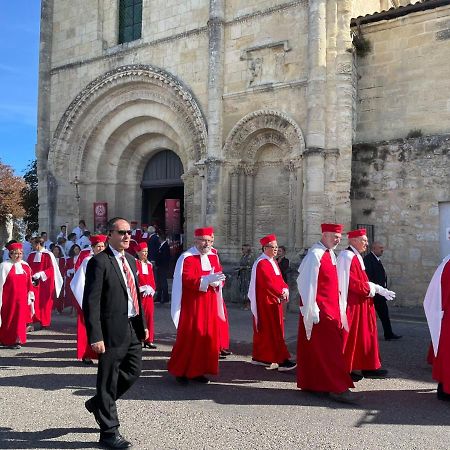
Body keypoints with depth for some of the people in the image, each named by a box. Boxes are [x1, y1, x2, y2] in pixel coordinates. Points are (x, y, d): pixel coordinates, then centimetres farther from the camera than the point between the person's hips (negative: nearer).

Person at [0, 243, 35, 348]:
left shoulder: (25, 266, 6)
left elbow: (29, 283, 10)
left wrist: (30, 296, 7)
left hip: (22, 299, 4)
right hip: (9, 299, -4)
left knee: (20, 319, 7)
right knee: (9, 319, 4)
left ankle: (17, 339, 17)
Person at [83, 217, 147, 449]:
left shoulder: (130, 260, 13)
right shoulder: (99, 262, -13)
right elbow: (91, 302, -17)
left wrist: (142, 324, 17)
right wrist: (95, 336, -21)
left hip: (132, 328, 8)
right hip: (112, 330, -8)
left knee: (133, 372, 18)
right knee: (108, 380, 6)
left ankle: (99, 403, 41)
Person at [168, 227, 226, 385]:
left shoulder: (213, 256, 9)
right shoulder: (187, 258, -10)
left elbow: (219, 277, 9)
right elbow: (188, 280, -21)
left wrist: (216, 281, -14)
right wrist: (207, 279, -32)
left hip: (210, 306, 6)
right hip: (192, 305, -6)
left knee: (207, 337, 8)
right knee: (189, 337, -2)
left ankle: (198, 371, 21)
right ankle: (180, 371, 14)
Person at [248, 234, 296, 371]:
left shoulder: (273, 261, 14)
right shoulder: (262, 263, -15)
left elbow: (279, 279, 12)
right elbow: (268, 282, -22)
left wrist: (285, 289, -6)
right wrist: (281, 293, -18)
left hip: (274, 300, 10)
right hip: (266, 301, -10)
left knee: (264, 330, 14)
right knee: (273, 330, -8)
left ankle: (259, 357, 23)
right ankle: (281, 360, -7)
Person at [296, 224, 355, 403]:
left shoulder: (330, 254, 12)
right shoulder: (315, 254, -15)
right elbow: (307, 284, -18)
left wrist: (338, 309, 16)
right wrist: (312, 310, -19)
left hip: (331, 309, 9)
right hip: (319, 311, -9)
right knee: (328, 349, -5)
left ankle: (312, 383, 25)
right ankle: (337, 388, 1)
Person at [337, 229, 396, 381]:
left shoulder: (356, 257, 14)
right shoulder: (347, 257, -17)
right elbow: (352, 283, -21)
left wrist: (381, 290, 12)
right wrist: (370, 289, -12)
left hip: (361, 303, 10)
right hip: (352, 304, -10)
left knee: (365, 335, 14)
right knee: (350, 336, 0)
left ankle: (369, 367, 23)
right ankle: (346, 369, 11)